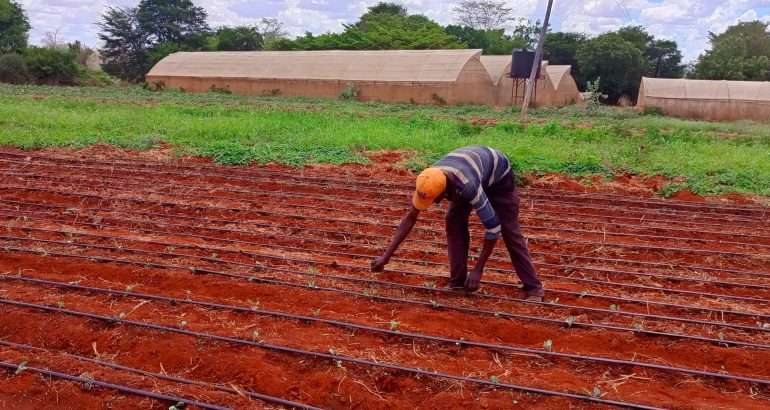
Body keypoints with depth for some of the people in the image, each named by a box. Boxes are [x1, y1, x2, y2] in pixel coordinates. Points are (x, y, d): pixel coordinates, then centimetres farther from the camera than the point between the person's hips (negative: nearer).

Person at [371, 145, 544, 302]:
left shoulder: (468, 186, -47)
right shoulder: (429, 181, -29)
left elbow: (493, 227, -40)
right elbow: (410, 217, -17)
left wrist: (478, 270, -35)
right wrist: (386, 256, -19)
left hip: (498, 175, -5)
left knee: (509, 230, -8)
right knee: (454, 220, -12)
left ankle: (533, 288, 2)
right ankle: (458, 283, -3)